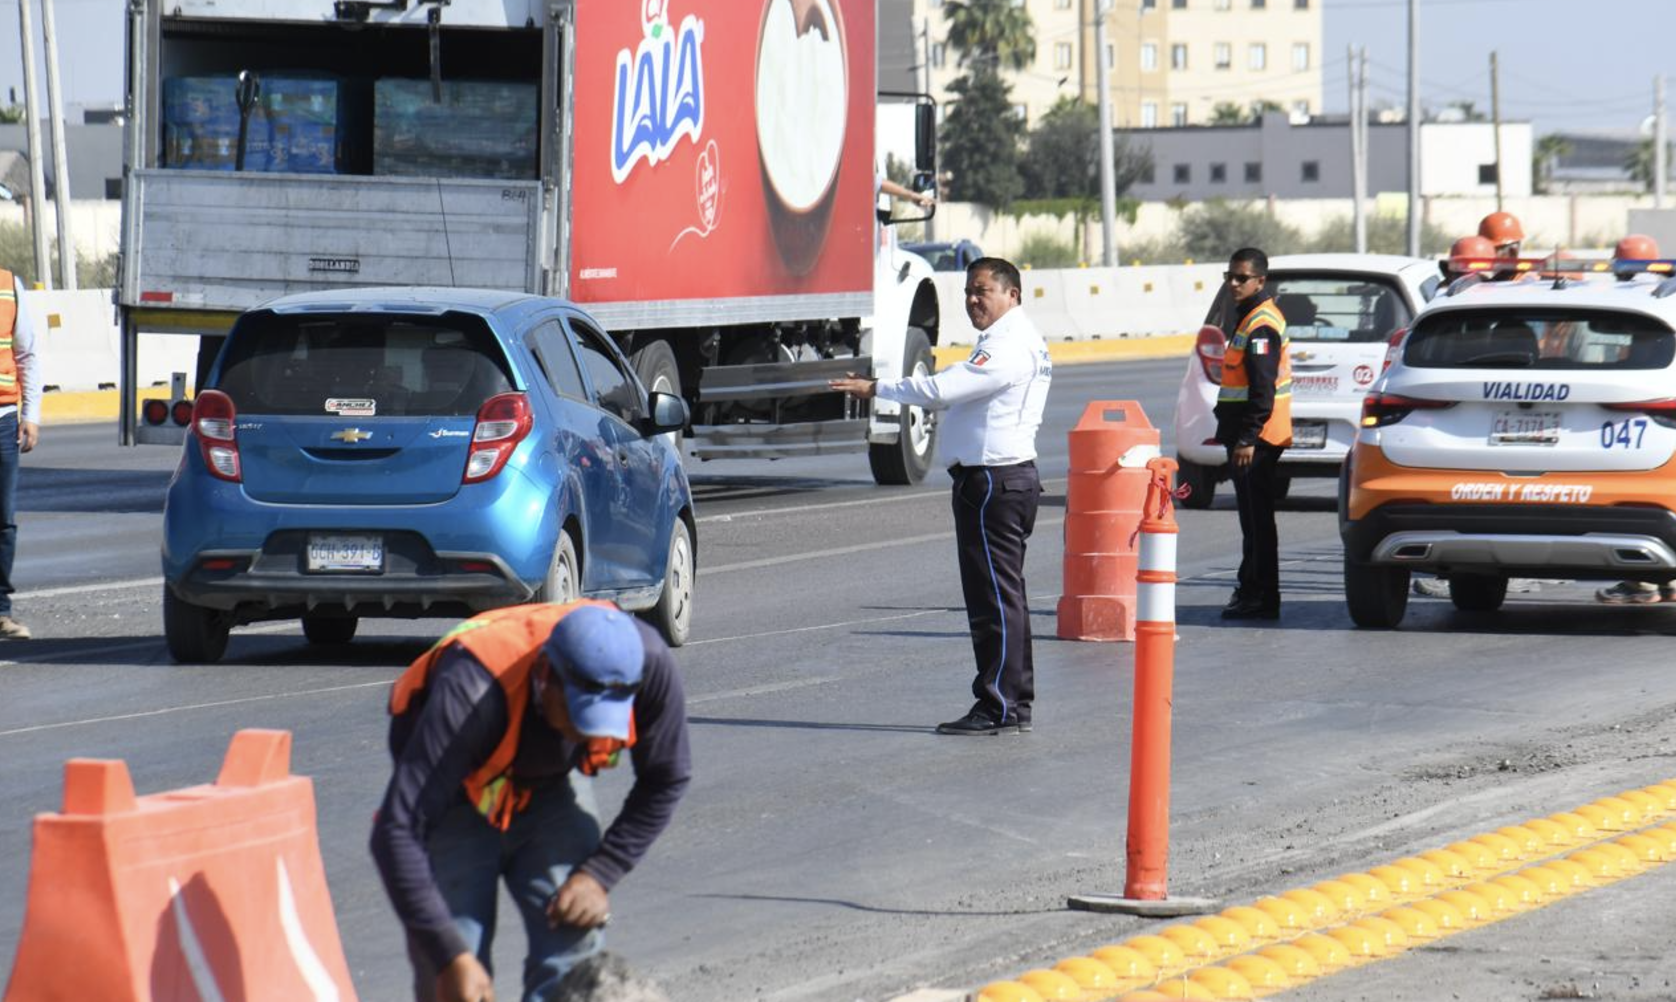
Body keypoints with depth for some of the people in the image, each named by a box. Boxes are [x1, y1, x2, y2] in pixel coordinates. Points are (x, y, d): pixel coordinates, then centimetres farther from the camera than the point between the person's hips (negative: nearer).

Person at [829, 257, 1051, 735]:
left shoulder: (1009, 346, -16)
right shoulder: (1016, 340, 20)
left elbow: (942, 390, -24)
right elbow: (955, 393, 21)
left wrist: (877, 388, -14)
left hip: (992, 483, -11)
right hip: (1006, 476, 11)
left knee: (995, 596, -8)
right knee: (1003, 597, 14)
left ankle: (998, 707, -7)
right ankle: (1015, 704, 18)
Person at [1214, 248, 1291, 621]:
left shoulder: (1261, 326, -16)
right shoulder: (1252, 318, 17)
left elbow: (1263, 389, -22)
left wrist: (1248, 438, -25)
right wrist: (1231, 431, 23)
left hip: (1257, 436, -11)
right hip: (1246, 436, 11)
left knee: (1257, 518, -8)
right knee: (1253, 518, 15)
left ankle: (1261, 598, -7)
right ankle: (1252, 591, 22)